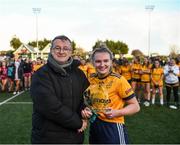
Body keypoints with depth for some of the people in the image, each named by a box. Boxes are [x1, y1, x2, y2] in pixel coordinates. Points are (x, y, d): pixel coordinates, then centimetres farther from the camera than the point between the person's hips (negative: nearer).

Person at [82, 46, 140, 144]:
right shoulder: (91, 80, 1)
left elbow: (135, 106, -10)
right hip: (94, 127, 6)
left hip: (113, 128, -5)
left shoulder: (118, 80, -14)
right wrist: (86, 110, -2)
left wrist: (116, 113, -23)